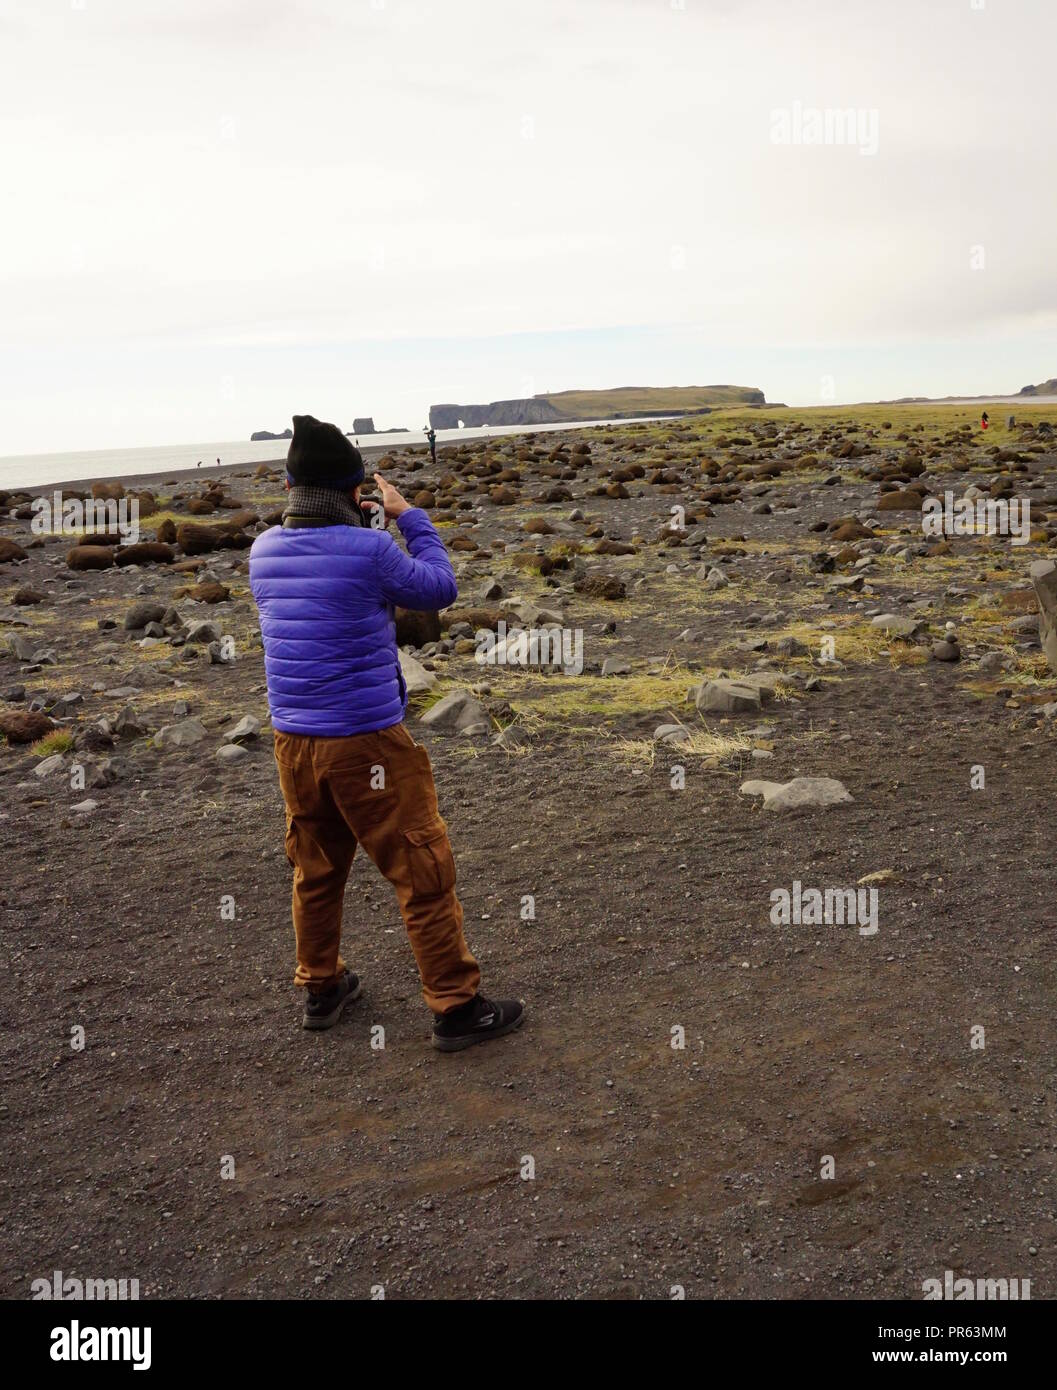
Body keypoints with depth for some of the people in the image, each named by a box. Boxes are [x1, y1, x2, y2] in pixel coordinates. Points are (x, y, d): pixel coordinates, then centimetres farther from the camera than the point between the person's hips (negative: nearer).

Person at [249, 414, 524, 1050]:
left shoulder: (264, 550, 2)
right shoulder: (369, 549, -16)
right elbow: (440, 588, -1)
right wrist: (410, 517, 8)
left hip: (294, 741, 7)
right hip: (367, 743, -6)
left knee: (316, 869, 21)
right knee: (424, 873, 5)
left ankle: (322, 989, 35)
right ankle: (457, 1007, 14)